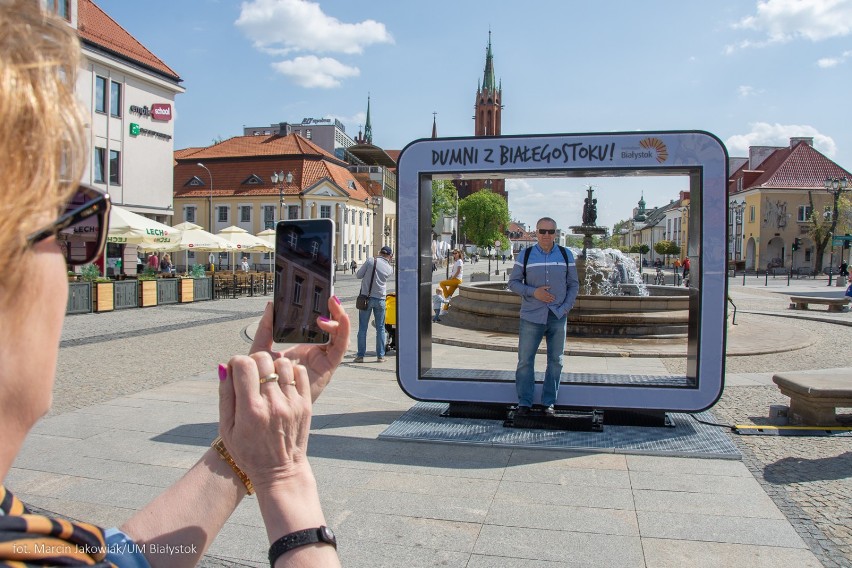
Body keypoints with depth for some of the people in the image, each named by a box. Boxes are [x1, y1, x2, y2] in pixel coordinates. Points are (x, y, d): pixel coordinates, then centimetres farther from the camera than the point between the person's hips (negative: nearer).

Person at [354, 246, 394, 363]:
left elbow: (358, 275, -3)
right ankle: (380, 356, 12)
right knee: (380, 328, 11)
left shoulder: (370, 261, -7)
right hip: (380, 299, 1)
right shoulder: (390, 269, 0)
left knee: (362, 328, 4)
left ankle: (360, 355, 5)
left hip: (366, 298, -1)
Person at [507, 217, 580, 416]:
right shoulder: (525, 256, 1)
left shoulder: (566, 255, 6)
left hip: (558, 317, 2)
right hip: (531, 317, -1)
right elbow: (513, 282, 2)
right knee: (525, 360, 0)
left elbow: (574, 284, 9)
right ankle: (524, 403, 12)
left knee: (555, 361, 7)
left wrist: (566, 307, -3)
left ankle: (549, 402, 20)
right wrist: (533, 292, -14)